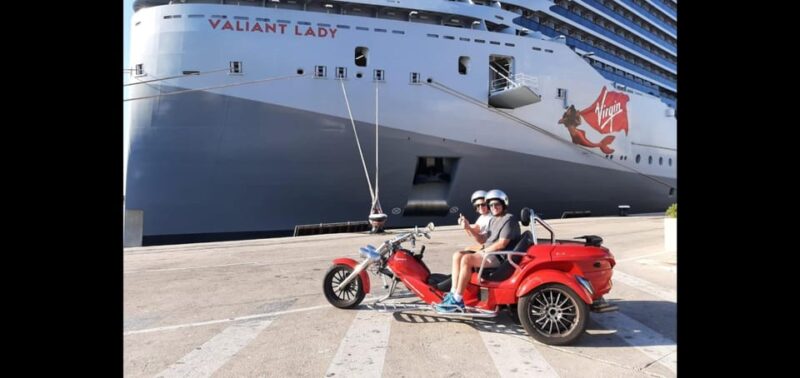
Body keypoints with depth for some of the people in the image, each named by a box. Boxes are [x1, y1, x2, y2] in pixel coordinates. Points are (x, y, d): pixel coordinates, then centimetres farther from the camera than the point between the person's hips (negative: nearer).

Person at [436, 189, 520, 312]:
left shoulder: (509, 219, -7)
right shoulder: (493, 220, 21)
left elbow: (502, 244, -16)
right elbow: (483, 240, 17)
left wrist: (483, 251, -12)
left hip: (500, 257, -9)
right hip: (489, 252, 9)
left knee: (467, 259, -29)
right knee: (457, 255, -5)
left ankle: (457, 300, -26)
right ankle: (453, 293, -12)